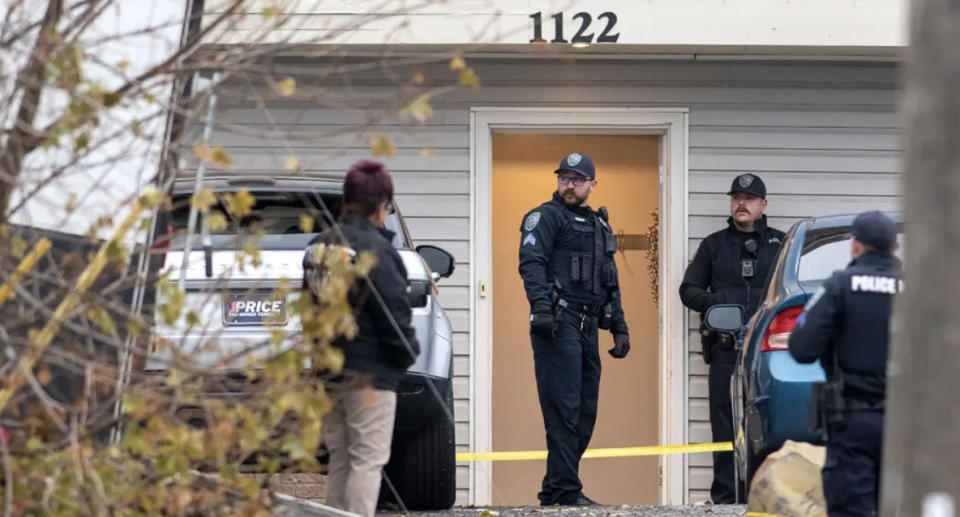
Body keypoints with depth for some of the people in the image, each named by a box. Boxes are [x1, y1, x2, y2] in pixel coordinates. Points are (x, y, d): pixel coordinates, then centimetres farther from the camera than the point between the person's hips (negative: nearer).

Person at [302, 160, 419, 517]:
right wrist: (407, 354, -1)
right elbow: (393, 311, -15)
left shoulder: (319, 246, 11)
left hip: (328, 368, 8)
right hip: (369, 370, -8)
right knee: (368, 460, -5)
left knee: (340, 458, 14)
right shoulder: (376, 250, -15)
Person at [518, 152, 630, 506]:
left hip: (588, 327, 8)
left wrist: (619, 328, 21)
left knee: (585, 411, 7)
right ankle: (566, 489, -14)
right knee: (563, 409, -12)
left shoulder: (599, 226, 24)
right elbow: (532, 264, -14)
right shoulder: (546, 217, 0)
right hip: (559, 325, -8)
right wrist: (541, 308, -27)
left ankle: (553, 490, 14)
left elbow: (611, 285, 29)